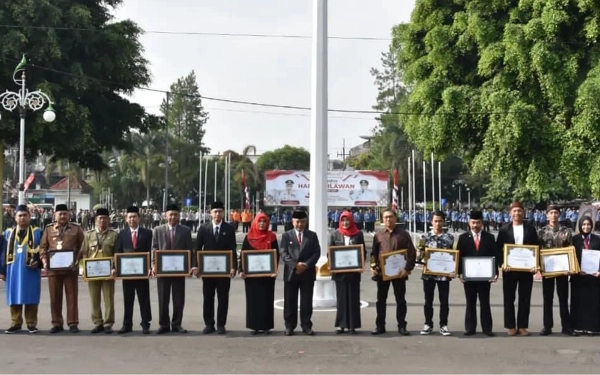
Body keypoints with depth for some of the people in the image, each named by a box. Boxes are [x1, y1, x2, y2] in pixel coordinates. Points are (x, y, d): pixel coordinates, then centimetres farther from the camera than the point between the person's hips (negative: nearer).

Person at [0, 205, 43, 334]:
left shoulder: (37, 233, 3)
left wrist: (38, 263, -18)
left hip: (31, 271, -2)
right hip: (13, 271, 3)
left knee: (31, 298, 1)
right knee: (14, 298, 6)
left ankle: (31, 324, 7)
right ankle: (16, 324, 14)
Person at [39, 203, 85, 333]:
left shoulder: (77, 229, 5)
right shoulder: (49, 229, 10)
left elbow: (82, 247, 3)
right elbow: (43, 247, 9)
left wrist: (77, 261, -11)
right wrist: (45, 261, -5)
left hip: (71, 268, -2)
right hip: (53, 268, 2)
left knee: (72, 296, 2)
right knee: (55, 297, 5)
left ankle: (73, 323, 7)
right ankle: (57, 324, 13)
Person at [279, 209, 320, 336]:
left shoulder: (312, 235, 8)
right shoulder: (286, 235, 6)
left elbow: (317, 252, 1)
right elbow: (283, 253, -3)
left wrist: (306, 264, -13)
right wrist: (295, 264, -15)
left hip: (308, 273, 0)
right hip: (291, 272, 0)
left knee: (306, 301, 4)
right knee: (290, 301, 4)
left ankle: (306, 326, 11)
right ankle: (289, 326, 11)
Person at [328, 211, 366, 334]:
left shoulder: (358, 234, 3)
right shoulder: (335, 234, 4)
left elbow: (363, 251, 5)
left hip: (354, 271, 0)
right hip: (339, 271, 0)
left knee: (353, 298, 3)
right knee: (341, 298, 5)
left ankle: (352, 325, 8)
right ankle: (341, 324, 9)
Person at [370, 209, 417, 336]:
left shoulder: (404, 234, 0)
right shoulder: (378, 235, 7)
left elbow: (412, 253, -2)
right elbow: (374, 253, 9)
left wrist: (408, 268, -12)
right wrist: (373, 266, -5)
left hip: (399, 272, -2)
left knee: (400, 300, 5)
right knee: (381, 300, 7)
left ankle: (402, 326, 12)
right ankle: (380, 326, 15)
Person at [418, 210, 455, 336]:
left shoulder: (449, 237, 3)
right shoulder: (425, 237, 2)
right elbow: (421, 254, 5)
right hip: (428, 273, 0)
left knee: (444, 301, 5)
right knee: (428, 300, 7)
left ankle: (443, 325, 15)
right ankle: (428, 324, 17)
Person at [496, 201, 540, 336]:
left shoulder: (530, 228, 5)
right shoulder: (504, 229, 3)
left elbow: (536, 248, 4)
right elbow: (498, 249, 1)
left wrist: (536, 264, -9)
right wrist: (502, 264, -13)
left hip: (526, 268, 0)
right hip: (509, 268, 0)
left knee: (525, 299, 5)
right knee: (509, 298, 4)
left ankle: (522, 326, 14)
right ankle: (511, 326, 13)